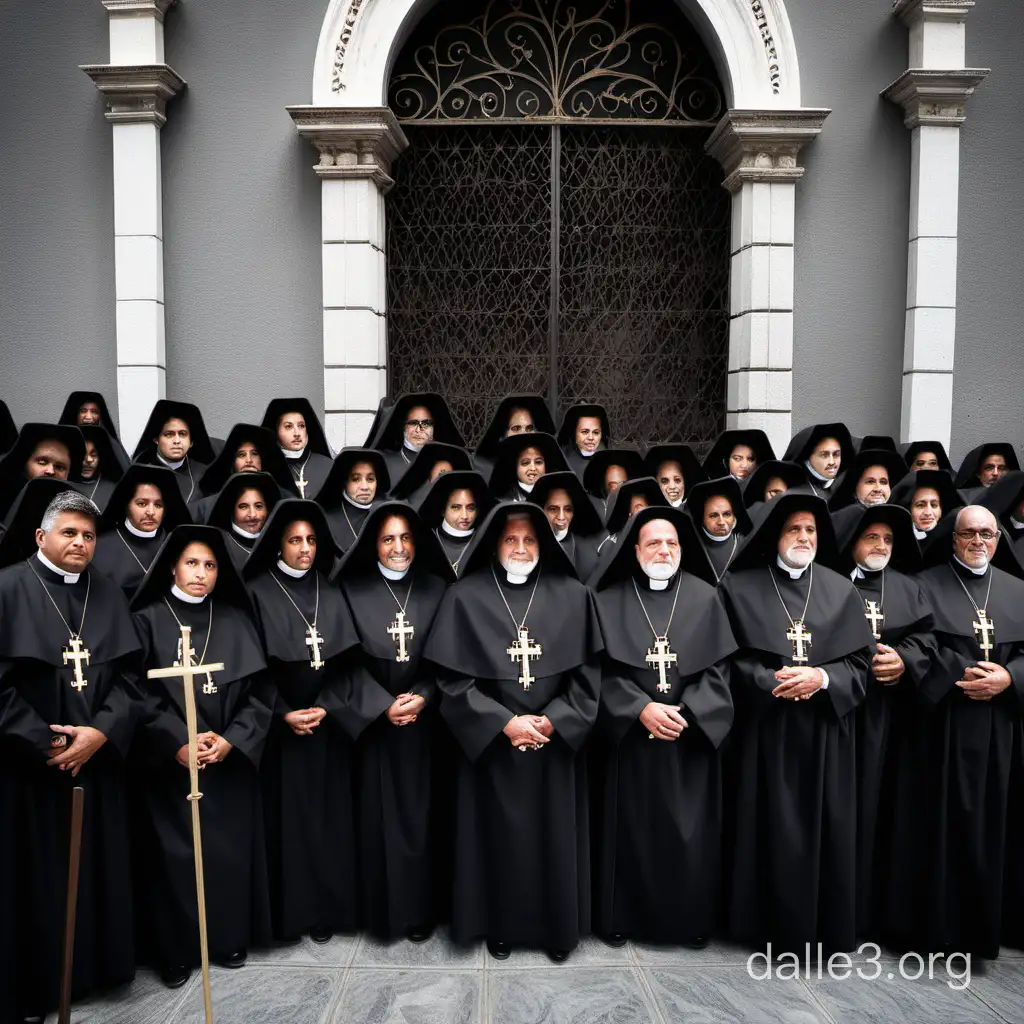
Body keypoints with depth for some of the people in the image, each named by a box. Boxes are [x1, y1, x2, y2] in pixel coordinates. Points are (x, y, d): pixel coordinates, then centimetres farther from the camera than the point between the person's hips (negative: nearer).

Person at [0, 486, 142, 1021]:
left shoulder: (108, 594, 6)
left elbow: (128, 674, 3)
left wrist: (102, 731, -11)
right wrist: (44, 743, -12)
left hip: (96, 761, 4)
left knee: (95, 868, 12)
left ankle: (96, 966, 28)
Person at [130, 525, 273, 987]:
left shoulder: (236, 622, 4)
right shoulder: (148, 621, -2)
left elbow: (260, 691, 1)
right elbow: (139, 694, -8)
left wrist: (231, 740, -11)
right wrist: (177, 743, -16)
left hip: (230, 763, 2)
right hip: (169, 764, -2)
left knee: (229, 850, 8)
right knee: (175, 854, 3)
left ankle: (229, 939, 26)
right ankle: (175, 951, 20)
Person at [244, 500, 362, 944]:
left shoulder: (330, 593, 6)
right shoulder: (259, 592, -4)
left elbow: (345, 660, 3)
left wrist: (324, 707, -10)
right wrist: (284, 714, -13)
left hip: (328, 722, 3)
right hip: (279, 723, -3)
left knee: (327, 813, 6)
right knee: (286, 814, 2)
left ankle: (325, 909, 17)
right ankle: (288, 911, 15)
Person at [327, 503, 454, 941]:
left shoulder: (437, 589, 3)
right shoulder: (354, 590, -2)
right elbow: (346, 661, -4)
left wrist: (423, 696, -12)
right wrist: (384, 705, -12)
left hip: (424, 721, 1)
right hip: (372, 719, -1)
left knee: (420, 814, 5)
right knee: (378, 814, 4)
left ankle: (418, 911, 19)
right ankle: (381, 911, 20)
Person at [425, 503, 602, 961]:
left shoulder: (573, 596, 0)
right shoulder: (465, 597, -5)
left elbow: (588, 672, 0)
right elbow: (452, 678, -7)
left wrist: (552, 721, -11)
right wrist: (504, 723, -14)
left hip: (556, 743, 1)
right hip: (491, 744, -1)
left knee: (554, 836, 10)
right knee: (499, 835, 9)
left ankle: (558, 927, 30)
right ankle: (500, 925, 30)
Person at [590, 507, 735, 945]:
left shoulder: (704, 597, 2)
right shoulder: (611, 600, 0)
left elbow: (717, 668, -1)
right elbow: (604, 670, -4)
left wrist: (685, 713, -13)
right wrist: (641, 709, -16)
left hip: (692, 737, 1)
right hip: (631, 736, 0)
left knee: (690, 831, 6)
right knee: (632, 829, 6)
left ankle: (690, 920, 24)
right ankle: (622, 918, 22)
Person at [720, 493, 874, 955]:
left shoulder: (841, 590, 8)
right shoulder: (741, 587, 1)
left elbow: (860, 662, 4)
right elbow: (728, 660, -3)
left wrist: (821, 678, -13)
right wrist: (773, 682, -16)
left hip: (825, 730, 2)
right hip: (765, 729, -2)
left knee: (824, 827, 6)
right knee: (772, 829, 2)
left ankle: (828, 928, 22)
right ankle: (778, 928, 17)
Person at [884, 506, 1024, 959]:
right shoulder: (926, 585, 1)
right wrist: (963, 673, -18)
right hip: (940, 722, -3)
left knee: (987, 819, 7)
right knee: (938, 820, 1)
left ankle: (979, 922, 21)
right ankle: (932, 919, 13)